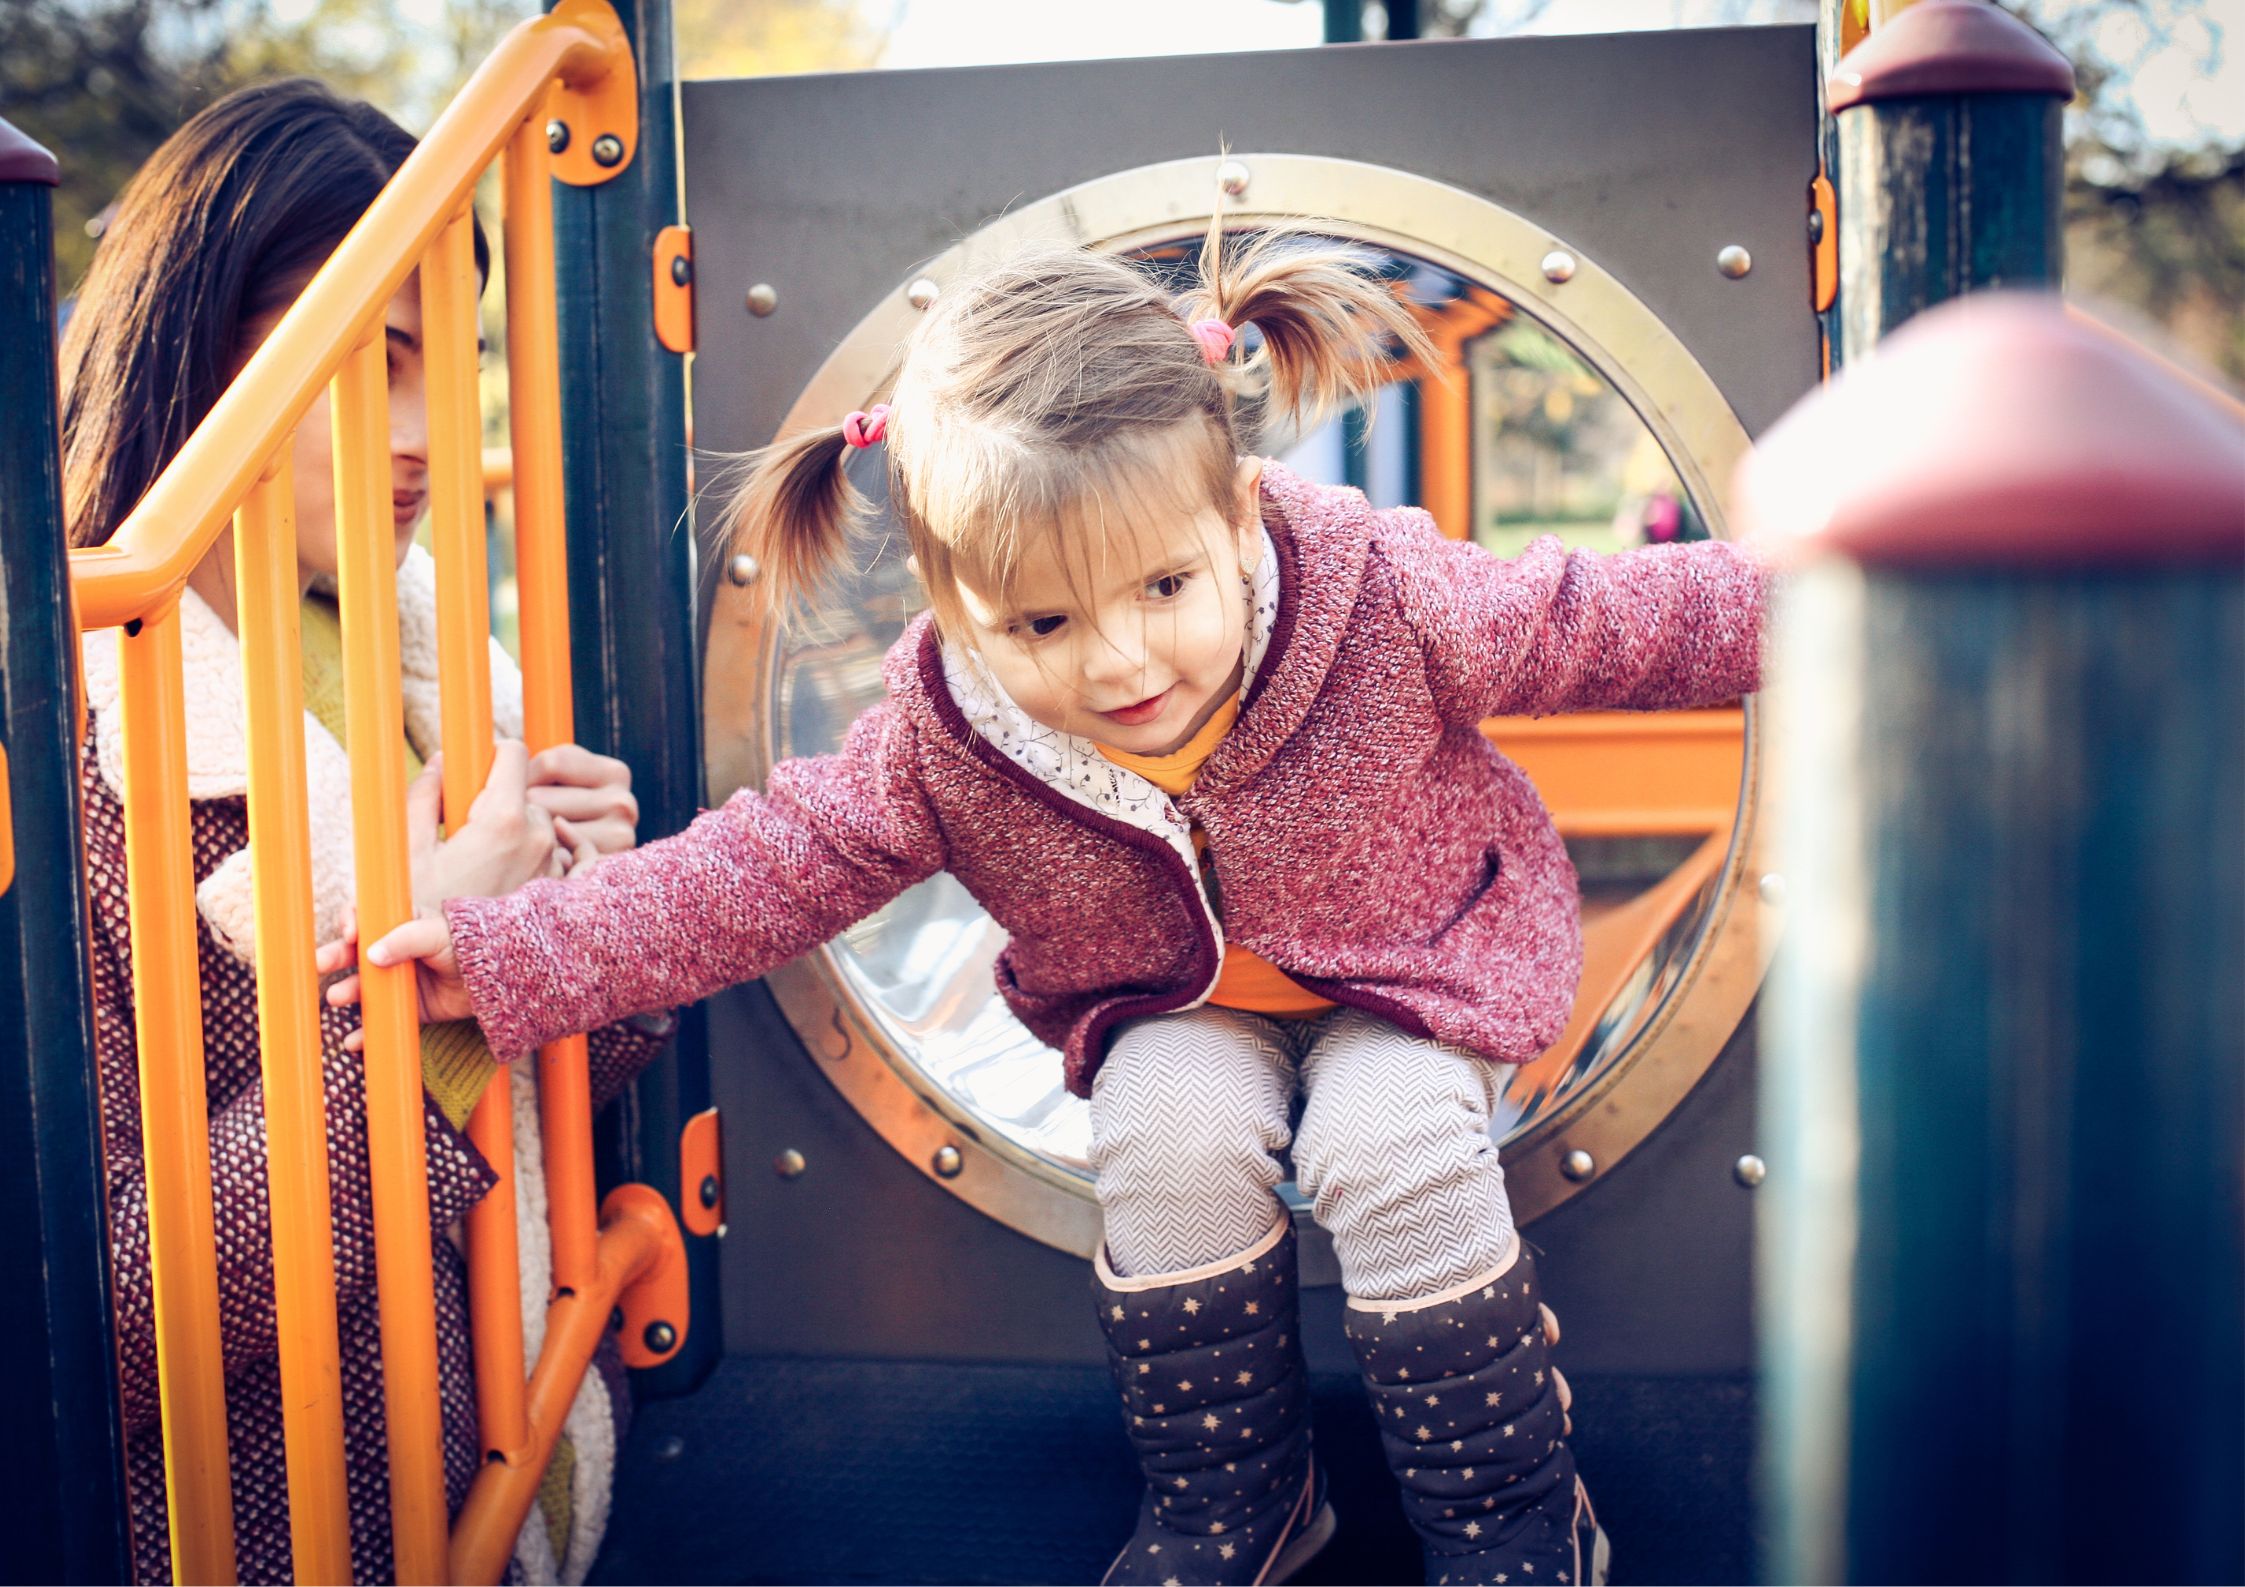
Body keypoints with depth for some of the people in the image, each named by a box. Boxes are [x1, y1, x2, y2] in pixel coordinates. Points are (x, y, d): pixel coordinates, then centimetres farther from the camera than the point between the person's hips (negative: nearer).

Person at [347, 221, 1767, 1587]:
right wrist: (508, 956, -25)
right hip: (1178, 1007, 2)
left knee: (1389, 1141, -26)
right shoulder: (946, 744, -24)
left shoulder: (1386, 601, -29)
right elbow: (761, 870, -18)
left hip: (1417, 963, -1)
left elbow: (1605, 621, -17)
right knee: (1170, 1127, -26)